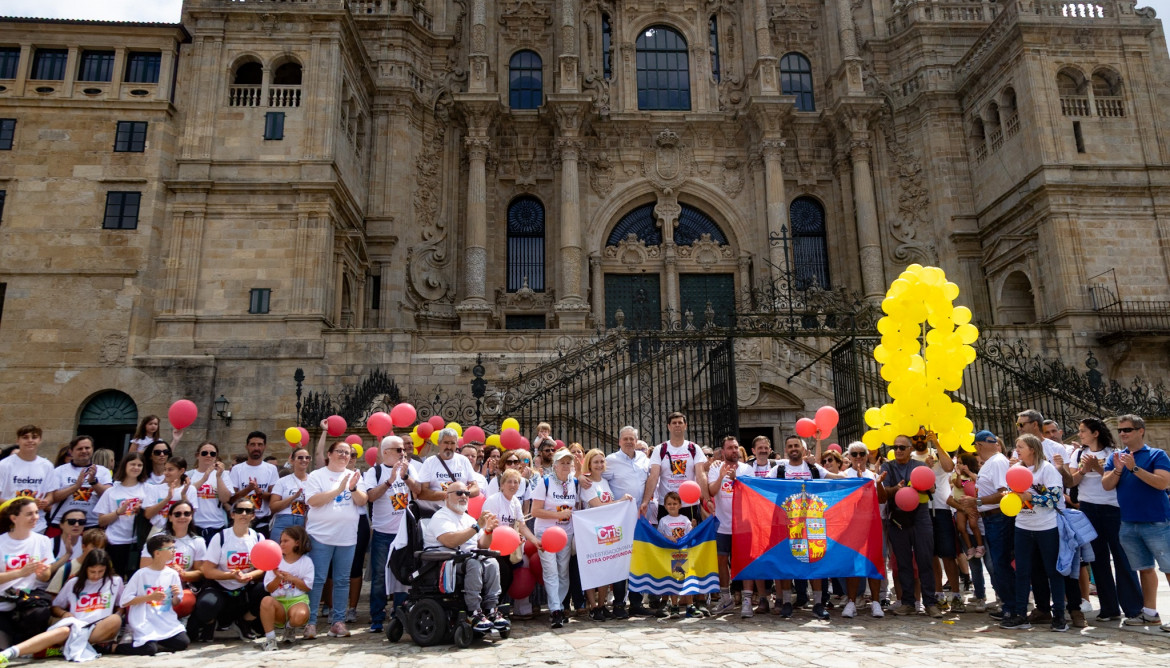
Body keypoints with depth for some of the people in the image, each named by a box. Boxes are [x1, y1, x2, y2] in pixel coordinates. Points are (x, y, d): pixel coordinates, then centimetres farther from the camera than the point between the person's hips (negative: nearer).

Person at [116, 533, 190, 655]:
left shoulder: (172, 574, 5)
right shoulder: (141, 574, -7)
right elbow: (124, 601, -8)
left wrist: (176, 596, -8)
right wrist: (150, 596, -15)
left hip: (167, 622, 4)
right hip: (144, 623, -4)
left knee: (183, 642, -16)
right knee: (150, 649, -25)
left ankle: (155, 641, 7)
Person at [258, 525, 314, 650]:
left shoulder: (306, 561, 5)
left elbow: (308, 587, -2)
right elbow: (269, 589, 5)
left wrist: (291, 578, -12)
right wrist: (278, 578, -14)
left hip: (298, 600, -1)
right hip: (278, 601, 2)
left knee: (301, 616, -37)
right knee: (266, 601, -35)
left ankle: (290, 627, 4)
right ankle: (270, 639, -22)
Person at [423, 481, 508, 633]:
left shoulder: (469, 519, 22)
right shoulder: (441, 517, -4)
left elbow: (482, 546, 18)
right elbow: (450, 541, -23)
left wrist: (488, 530, -2)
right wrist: (477, 527, -22)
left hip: (469, 557, 7)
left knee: (492, 563, -21)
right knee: (474, 564, -34)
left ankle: (490, 609, -23)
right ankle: (473, 613, -31)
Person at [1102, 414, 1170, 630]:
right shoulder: (1115, 457, 9)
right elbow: (1106, 485, 0)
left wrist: (1134, 468, -24)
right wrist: (1117, 469, -16)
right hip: (1128, 524, 5)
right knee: (1144, 568, 13)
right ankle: (1150, 613, 20)